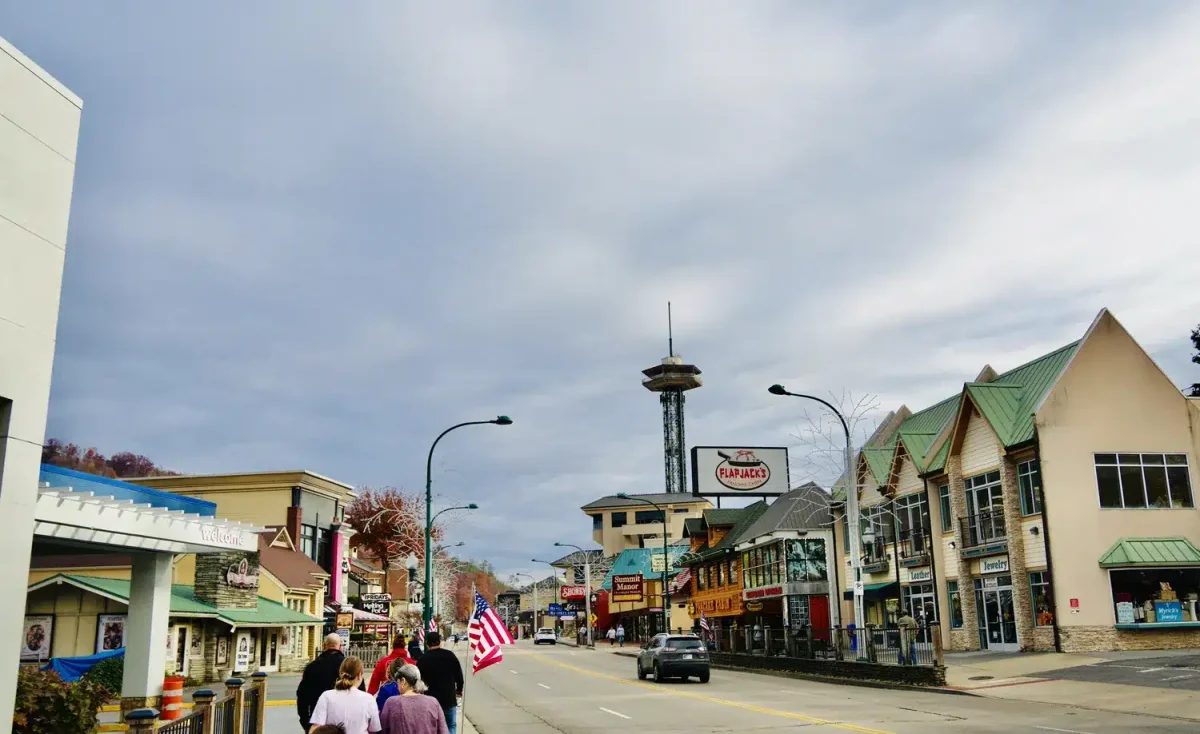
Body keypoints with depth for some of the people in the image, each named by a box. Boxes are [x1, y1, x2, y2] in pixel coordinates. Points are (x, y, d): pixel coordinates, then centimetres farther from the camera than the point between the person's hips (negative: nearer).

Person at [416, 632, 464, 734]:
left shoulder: (423, 659, -5)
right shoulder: (450, 655, -4)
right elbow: (459, 675, 1)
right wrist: (459, 689, 18)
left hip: (431, 699, 0)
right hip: (449, 698, 0)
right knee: (451, 726, 14)